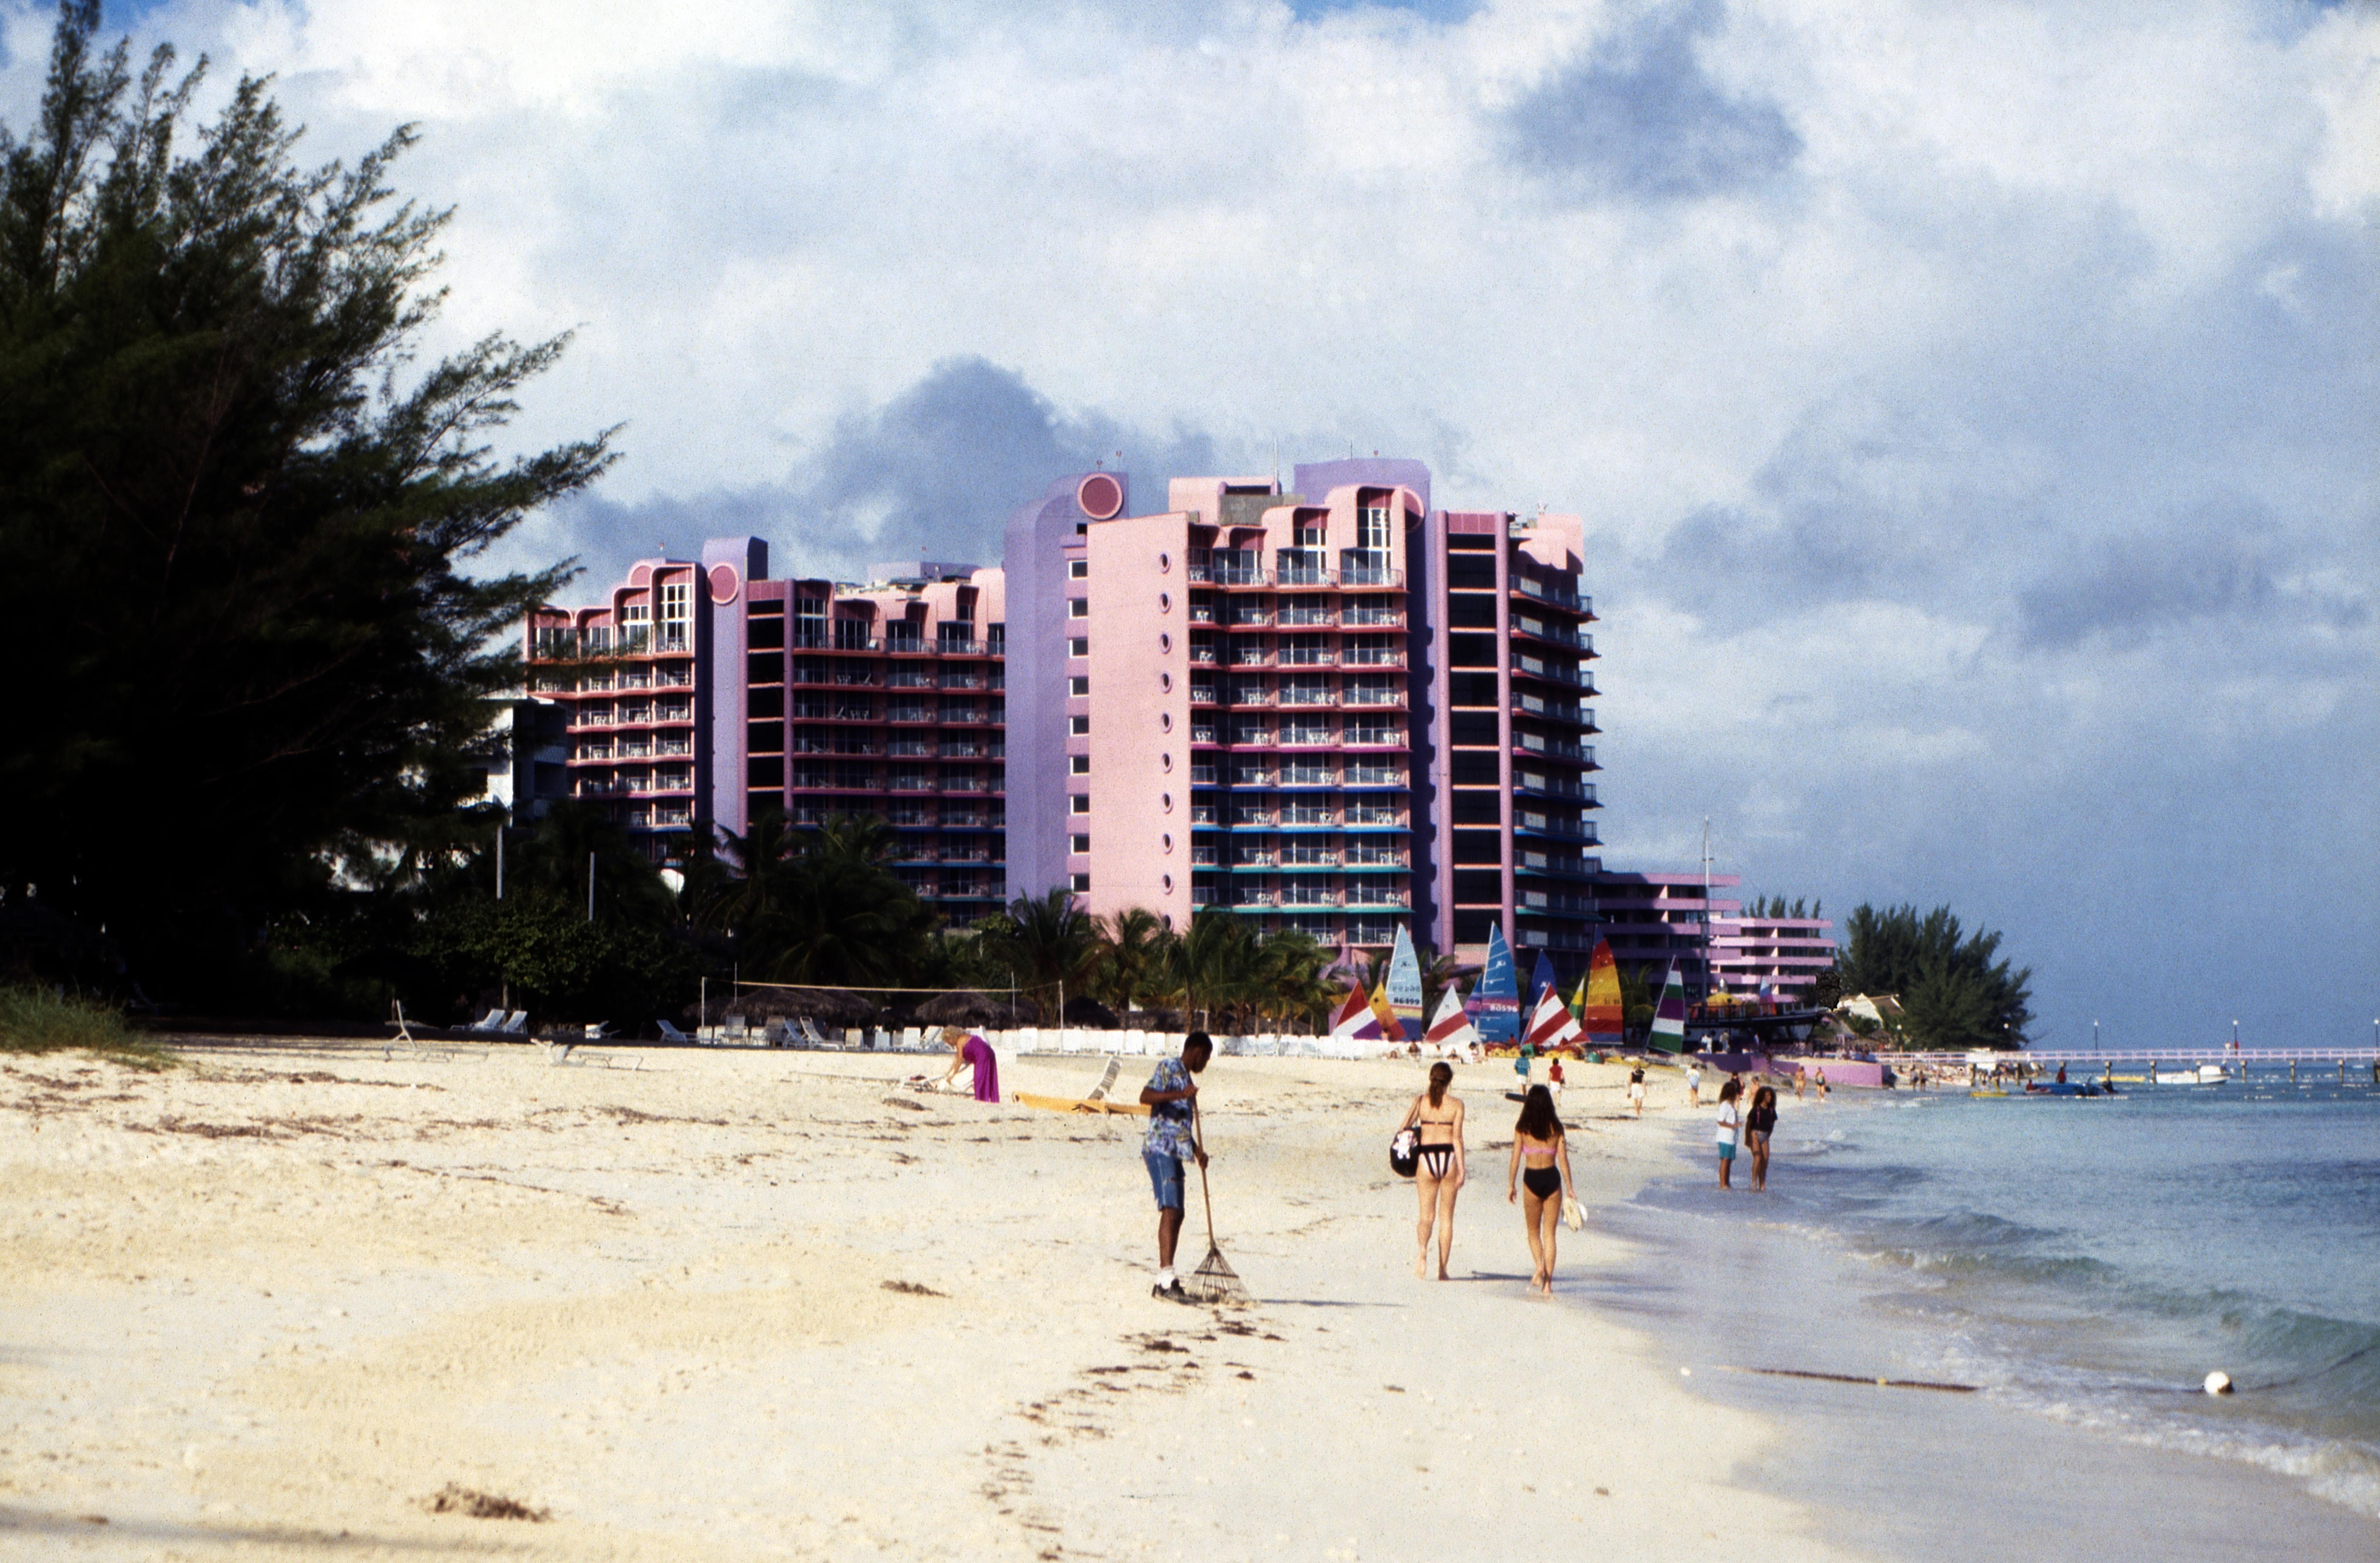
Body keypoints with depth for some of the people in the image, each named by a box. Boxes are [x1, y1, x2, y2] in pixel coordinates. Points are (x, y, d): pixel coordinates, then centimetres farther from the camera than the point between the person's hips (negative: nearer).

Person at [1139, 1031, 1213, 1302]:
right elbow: (1146, 1097, -20)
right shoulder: (1169, 1069, -4)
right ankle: (1167, 1278, -23)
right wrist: (1180, 1095, -28)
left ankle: (1164, 1281, 15)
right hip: (1160, 1149, -10)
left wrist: (1197, 1149, 17)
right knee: (1170, 1210, -17)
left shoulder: (1185, 1078, 23)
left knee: (1176, 1214, 11)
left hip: (1174, 1154, 10)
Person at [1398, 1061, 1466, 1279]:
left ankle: (1423, 1249, -25)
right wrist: (1461, 1168, -7)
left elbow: (1404, 1128, 0)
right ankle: (1442, 1268, 11)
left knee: (1427, 1214, 6)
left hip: (1426, 1156, 1)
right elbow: (1457, 1137, -9)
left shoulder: (1421, 1101, 1)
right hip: (1449, 1157, -1)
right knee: (1446, 1217, 10)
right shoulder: (1456, 1104, -3)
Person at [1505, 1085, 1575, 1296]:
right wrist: (1569, 1189, 5)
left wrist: (1511, 1186, 7)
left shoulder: (1522, 1128, -4)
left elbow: (1516, 1159, -3)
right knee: (1549, 1233, 8)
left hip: (1532, 1178, -1)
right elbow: (1563, 1160, -1)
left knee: (1533, 1231, 15)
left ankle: (1540, 1269, -11)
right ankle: (1548, 1283, 4)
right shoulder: (1556, 1128, -1)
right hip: (1553, 1178, 1)